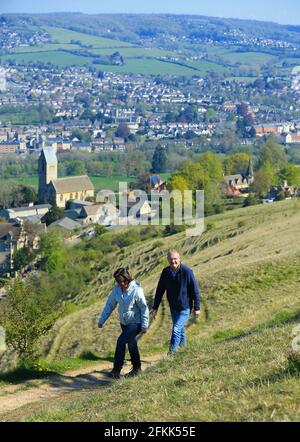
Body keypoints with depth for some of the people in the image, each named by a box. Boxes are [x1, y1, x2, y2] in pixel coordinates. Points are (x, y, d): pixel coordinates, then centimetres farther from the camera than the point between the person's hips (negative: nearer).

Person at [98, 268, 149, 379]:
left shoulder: (136, 290, -22)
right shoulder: (117, 288, -5)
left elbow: (144, 308, -14)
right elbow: (110, 304, 5)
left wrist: (144, 326, -11)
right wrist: (101, 320, 5)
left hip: (135, 323, -6)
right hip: (124, 322, 6)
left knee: (121, 341, -17)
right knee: (131, 344, 16)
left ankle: (117, 370, -10)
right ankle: (137, 368, 32)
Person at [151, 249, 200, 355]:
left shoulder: (187, 271, -19)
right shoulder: (165, 272, -5)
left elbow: (195, 290, -12)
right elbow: (160, 290, 4)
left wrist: (197, 308, -10)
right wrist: (155, 307, 5)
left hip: (185, 308, -5)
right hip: (173, 307, 5)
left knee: (176, 330, -13)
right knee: (179, 329, 20)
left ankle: (171, 353, -5)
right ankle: (183, 346, 39)